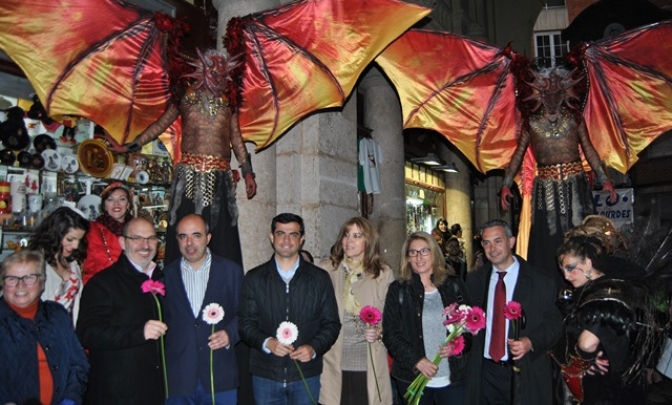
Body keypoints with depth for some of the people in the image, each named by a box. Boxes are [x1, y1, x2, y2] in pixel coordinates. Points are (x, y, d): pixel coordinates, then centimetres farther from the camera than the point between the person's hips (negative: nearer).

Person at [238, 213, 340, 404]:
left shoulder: (320, 278, 2)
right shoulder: (254, 278, 3)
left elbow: (331, 323, 3)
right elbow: (245, 322, 1)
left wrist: (314, 348, -13)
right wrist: (267, 342, -16)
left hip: (306, 374, 0)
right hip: (265, 374, 0)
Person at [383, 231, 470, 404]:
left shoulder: (454, 285, 4)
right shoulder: (398, 289, 0)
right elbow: (390, 333, -2)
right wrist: (416, 360, -13)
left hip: (453, 377, 1)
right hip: (413, 377, -1)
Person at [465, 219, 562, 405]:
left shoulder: (540, 281, -5)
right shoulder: (474, 280, 5)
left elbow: (554, 323, -4)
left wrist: (531, 342, -18)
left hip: (526, 375, -2)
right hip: (485, 372, 3)